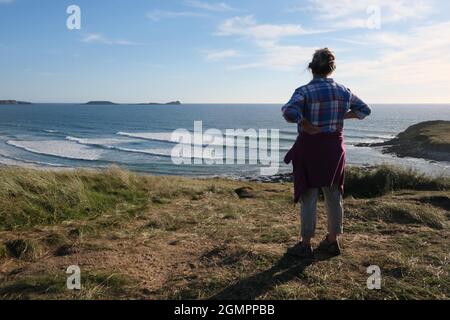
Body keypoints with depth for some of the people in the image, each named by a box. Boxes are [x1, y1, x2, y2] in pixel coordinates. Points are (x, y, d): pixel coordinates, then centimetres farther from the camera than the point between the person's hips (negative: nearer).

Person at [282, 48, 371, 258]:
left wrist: (306, 125, -18)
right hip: (335, 148, 5)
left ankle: (305, 245, 13)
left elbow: (289, 112, -31)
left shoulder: (305, 91, -13)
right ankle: (332, 241, 26)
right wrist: (340, 116, 10)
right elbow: (365, 110, 15)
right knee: (333, 195, 14)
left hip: (310, 147, -5)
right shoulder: (343, 91, 3)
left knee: (308, 197, 4)